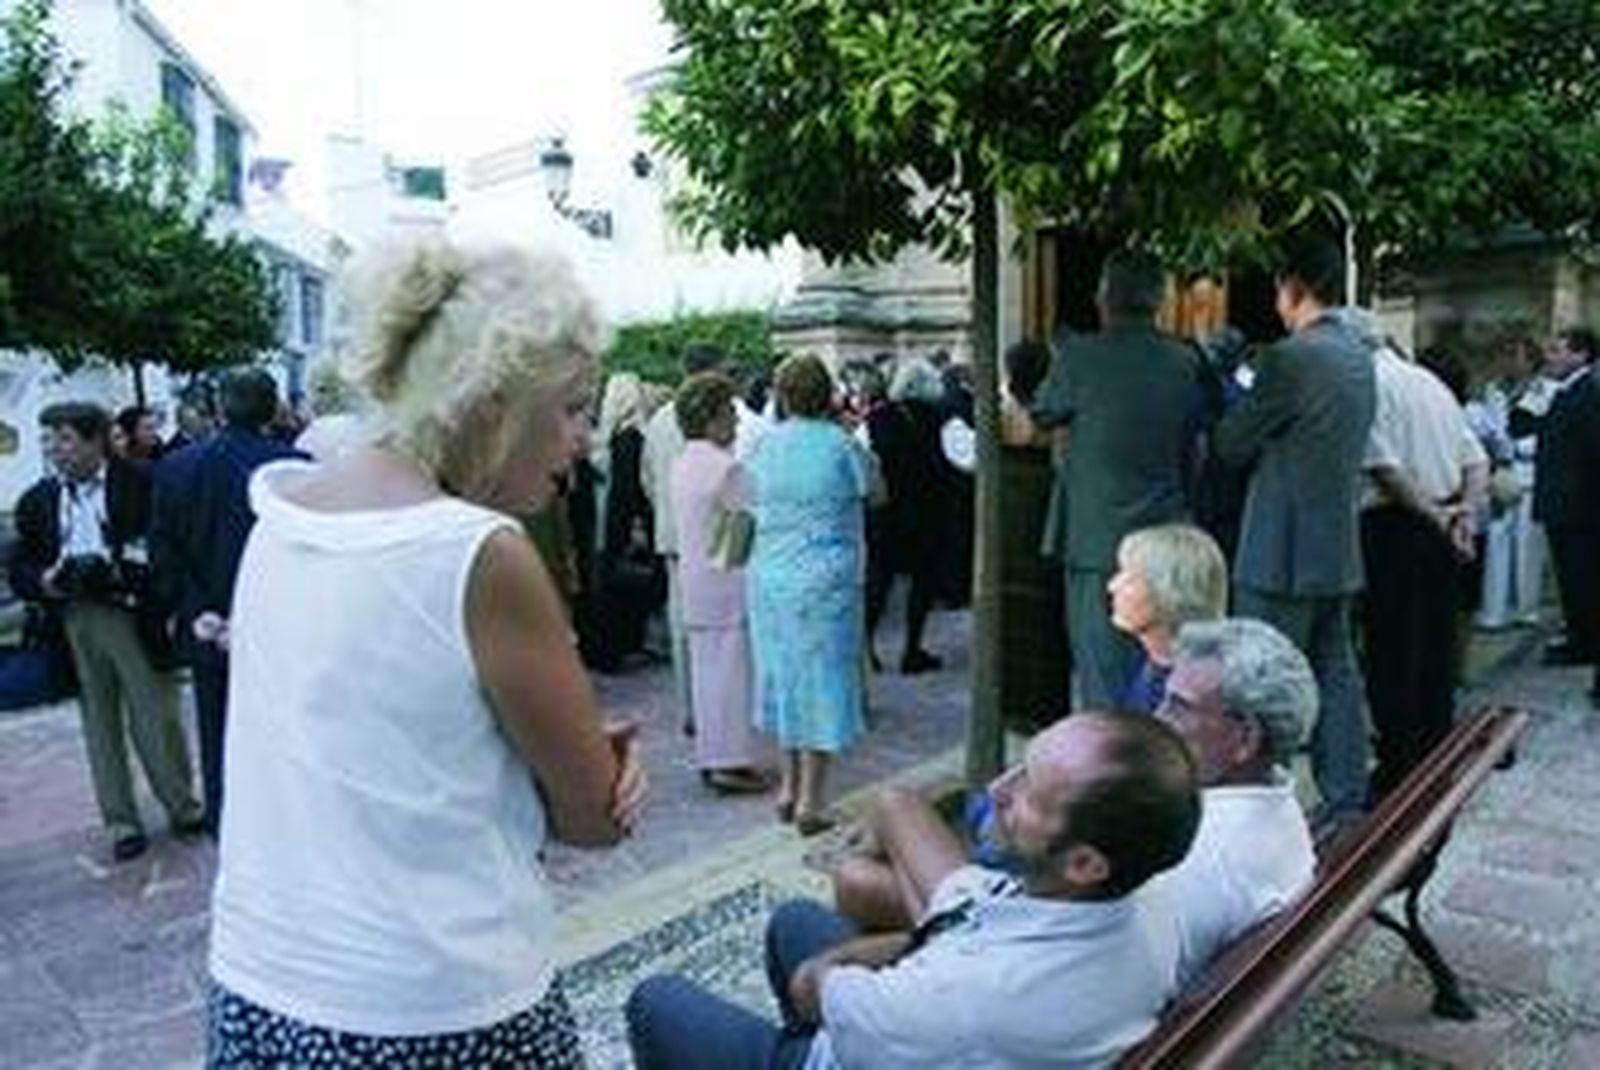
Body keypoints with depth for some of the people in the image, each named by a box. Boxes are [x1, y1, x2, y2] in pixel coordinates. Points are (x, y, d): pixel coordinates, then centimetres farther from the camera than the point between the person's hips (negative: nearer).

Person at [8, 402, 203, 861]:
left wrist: (120, 571, -19)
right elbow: (20, 571, 11)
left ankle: (184, 807, 20)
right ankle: (121, 822, 20)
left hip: (134, 617, -4)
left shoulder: (140, 484, -4)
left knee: (155, 719, 3)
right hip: (73, 623, 4)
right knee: (100, 725, 9)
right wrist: (48, 581, -10)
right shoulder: (37, 501, 10)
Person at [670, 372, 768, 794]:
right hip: (727, 579, -9)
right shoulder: (726, 466, -17)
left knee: (706, 665, 13)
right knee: (733, 668, -1)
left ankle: (710, 756, 22)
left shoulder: (683, 463, 10)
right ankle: (731, 762, 4)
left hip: (693, 575, 9)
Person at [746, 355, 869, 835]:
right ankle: (809, 802, 7)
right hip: (826, 579, -4)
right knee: (821, 681, 4)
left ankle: (790, 787, 28)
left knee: (785, 676, 16)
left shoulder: (765, 444, 0)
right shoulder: (840, 443, -10)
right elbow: (872, 491, 5)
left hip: (770, 576, 4)